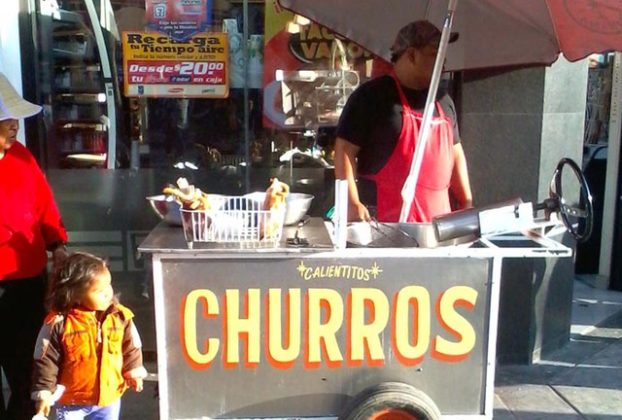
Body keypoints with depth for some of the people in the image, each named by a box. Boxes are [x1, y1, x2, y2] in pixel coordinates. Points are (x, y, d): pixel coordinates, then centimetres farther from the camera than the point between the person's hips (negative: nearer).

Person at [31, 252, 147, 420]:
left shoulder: (120, 316, -13)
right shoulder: (58, 323, -22)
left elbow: (131, 347, 2)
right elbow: (46, 360, -15)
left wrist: (134, 372, 6)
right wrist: (43, 393, -12)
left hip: (110, 396, 3)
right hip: (71, 399, -3)